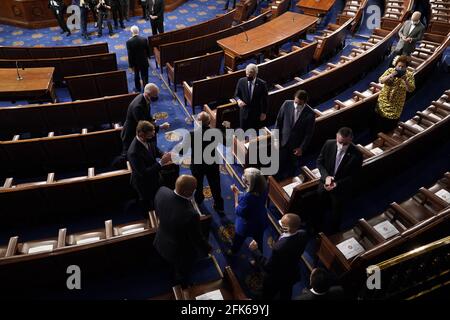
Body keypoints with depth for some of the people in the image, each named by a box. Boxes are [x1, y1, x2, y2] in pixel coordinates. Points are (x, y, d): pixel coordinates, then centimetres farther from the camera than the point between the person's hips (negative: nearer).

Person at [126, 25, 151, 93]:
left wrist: (131, 65, -7)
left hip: (135, 62, 0)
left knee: (136, 76, 22)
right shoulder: (144, 39, -13)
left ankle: (138, 89, 38)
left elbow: (130, 54, -15)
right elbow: (148, 50, -1)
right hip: (144, 62, 0)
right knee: (145, 77, 7)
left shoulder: (129, 42, -17)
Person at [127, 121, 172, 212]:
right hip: (143, 183, -7)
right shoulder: (134, 152, -41)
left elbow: (155, 150, 2)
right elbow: (144, 173, -35)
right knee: (147, 202, 23)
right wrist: (161, 162, -37)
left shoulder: (148, 139, -18)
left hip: (153, 177, 7)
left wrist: (163, 155, -20)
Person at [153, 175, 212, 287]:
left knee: (174, 265, 39)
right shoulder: (191, 214, -46)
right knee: (182, 273, 31)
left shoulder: (162, 191, -28)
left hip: (162, 243, 5)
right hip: (181, 252, -5)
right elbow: (197, 238, -26)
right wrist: (207, 249, -4)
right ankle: (182, 286, 61)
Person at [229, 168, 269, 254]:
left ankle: (233, 251, 59)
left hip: (246, 225, -5)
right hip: (260, 221, 5)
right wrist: (238, 192, -9)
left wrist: (236, 194, -23)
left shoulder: (247, 197, -42)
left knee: (238, 239, 29)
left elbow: (239, 212, -26)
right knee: (258, 239, 33)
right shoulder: (263, 189, -21)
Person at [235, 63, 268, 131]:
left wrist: (263, 113, -4)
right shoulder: (241, 81, -7)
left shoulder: (261, 84, -13)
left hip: (256, 113, -1)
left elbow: (264, 100, -5)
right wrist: (238, 100, -20)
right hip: (244, 112, 2)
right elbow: (236, 95, 3)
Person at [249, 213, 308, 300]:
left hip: (276, 279, -5)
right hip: (292, 274, 6)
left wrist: (255, 250, -25)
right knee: (286, 295, 35)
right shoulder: (303, 234, -26)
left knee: (267, 296, 28)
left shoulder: (279, 247, -47)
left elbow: (267, 267, -30)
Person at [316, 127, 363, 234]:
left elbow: (352, 176, -16)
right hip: (325, 183, 3)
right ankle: (316, 227, 54)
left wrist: (337, 184, -28)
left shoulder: (356, 155, -26)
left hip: (341, 188, -2)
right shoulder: (329, 144, -19)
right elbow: (319, 162, -7)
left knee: (336, 213, 21)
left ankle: (332, 233, 49)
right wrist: (326, 176, -22)